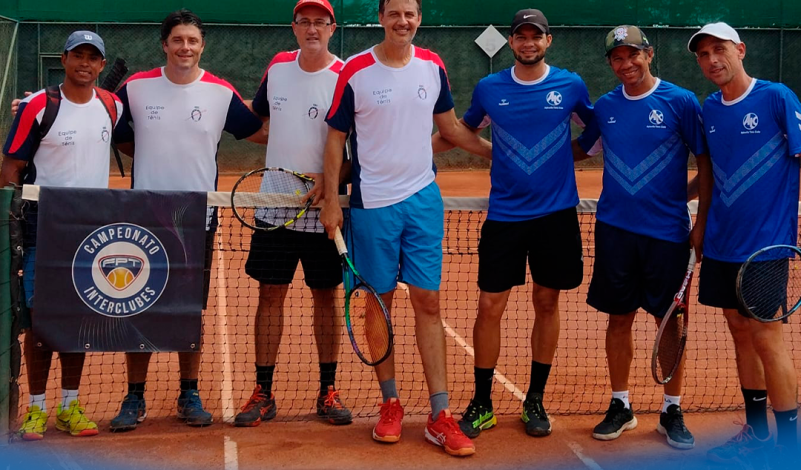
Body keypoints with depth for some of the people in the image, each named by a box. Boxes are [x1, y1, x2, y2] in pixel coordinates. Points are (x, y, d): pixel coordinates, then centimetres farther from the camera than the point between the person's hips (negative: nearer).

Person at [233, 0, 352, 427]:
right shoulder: (277, 67, 5)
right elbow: (256, 119, 22)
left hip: (322, 211, -3)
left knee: (325, 297, 6)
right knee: (270, 295, 5)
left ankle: (328, 391, 18)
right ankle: (263, 394, 13)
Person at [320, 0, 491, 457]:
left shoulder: (432, 66, 4)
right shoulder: (355, 71, -6)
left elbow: (451, 126, 17)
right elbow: (336, 137, -1)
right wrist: (331, 199, -5)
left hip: (423, 199, 2)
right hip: (372, 203, -2)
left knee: (428, 303, 1)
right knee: (379, 302, 6)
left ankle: (440, 416, 4)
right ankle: (391, 403, 20)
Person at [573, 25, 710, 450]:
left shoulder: (680, 102, -5)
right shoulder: (604, 107, 6)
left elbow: (705, 163, -2)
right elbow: (579, 149, 20)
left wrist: (703, 222, -6)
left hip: (667, 231, -3)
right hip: (615, 228, 3)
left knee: (670, 321, 5)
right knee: (619, 319, 9)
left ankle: (672, 412, 18)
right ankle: (620, 406, 22)